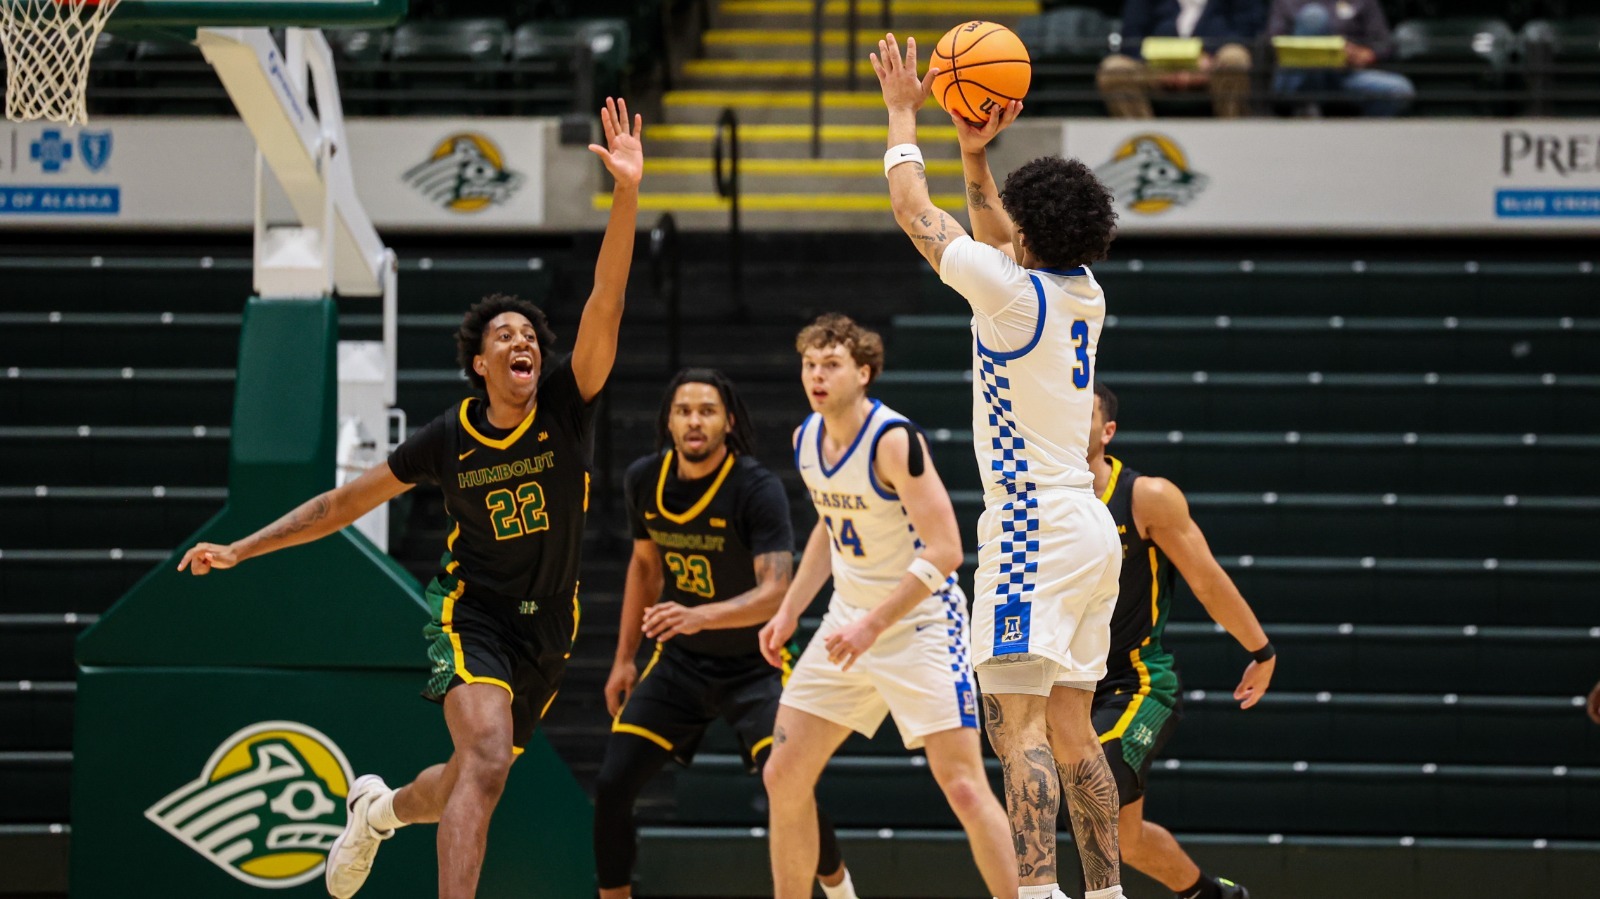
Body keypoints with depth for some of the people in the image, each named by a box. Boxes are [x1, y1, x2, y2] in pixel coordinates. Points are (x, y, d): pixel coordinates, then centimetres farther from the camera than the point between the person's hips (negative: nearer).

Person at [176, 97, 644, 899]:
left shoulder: (566, 405, -7)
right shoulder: (448, 440, -7)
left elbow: (605, 299, -20)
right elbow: (345, 503, 4)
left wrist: (627, 195, -33)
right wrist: (241, 549, 0)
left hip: (548, 630, 3)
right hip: (471, 615, -3)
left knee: (470, 783, 16)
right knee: (487, 760, -27)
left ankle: (380, 808, 50)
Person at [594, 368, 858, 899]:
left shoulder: (758, 489, -23)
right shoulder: (644, 481, -5)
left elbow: (775, 591, -32)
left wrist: (699, 616, -47)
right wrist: (625, 658, 13)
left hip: (755, 664, -5)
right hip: (679, 660, 5)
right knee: (612, 785, -6)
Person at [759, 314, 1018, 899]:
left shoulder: (893, 441, -21)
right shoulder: (806, 438, 3)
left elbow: (944, 550, -24)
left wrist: (875, 624, -28)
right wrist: (790, 611, 13)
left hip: (922, 621, -8)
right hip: (849, 620, 8)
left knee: (963, 786, -15)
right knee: (783, 777, 5)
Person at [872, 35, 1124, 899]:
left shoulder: (1011, 290, -12)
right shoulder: (1085, 294, 9)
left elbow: (913, 212, -1)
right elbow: (1000, 239, 30)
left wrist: (903, 111, 11)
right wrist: (974, 152, 26)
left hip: (1032, 530, -9)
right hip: (1089, 529, 9)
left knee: (1017, 723, -15)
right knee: (1070, 727, 13)